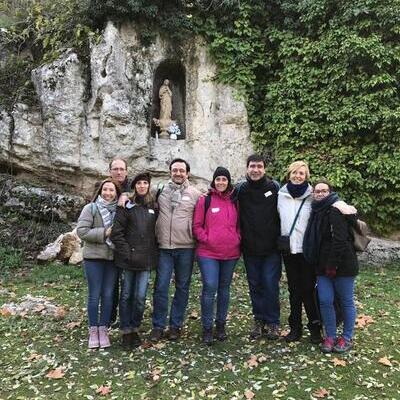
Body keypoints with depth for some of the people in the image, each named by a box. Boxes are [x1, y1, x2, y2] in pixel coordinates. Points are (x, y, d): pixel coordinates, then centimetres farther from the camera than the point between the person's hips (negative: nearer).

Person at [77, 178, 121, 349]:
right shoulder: (91, 208, -3)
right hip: (94, 257, -3)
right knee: (94, 295, 4)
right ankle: (93, 330, 18)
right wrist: (104, 233, -17)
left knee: (108, 295, 8)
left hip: (113, 258, 3)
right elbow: (82, 231, -12)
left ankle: (104, 329, 20)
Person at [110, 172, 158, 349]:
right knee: (126, 295, 8)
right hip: (128, 259, -2)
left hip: (146, 259, 2)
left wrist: (153, 253, 4)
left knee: (140, 297, 3)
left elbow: (157, 231, 12)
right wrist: (127, 253, -10)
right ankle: (126, 330, 20)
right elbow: (116, 233, -6)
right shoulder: (127, 206, -2)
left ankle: (135, 328, 21)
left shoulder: (153, 207, 8)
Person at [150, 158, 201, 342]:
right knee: (161, 287, 1)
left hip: (186, 248, 0)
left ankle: (176, 325, 22)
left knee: (182, 288, 9)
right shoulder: (160, 191, 7)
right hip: (164, 247, 1)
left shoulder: (195, 194, 3)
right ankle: (158, 326, 15)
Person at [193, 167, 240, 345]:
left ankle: (221, 325, 28)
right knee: (210, 288, -7)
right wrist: (206, 239, -11)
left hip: (231, 253, 4)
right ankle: (207, 328, 8)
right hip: (208, 253, -3)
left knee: (224, 289, 14)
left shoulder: (234, 201, 8)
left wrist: (237, 239, 1)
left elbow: (239, 224, 15)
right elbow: (197, 225, -1)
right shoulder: (205, 200, -1)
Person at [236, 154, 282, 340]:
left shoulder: (275, 187, -3)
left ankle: (272, 322, 17)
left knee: (270, 285, 0)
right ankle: (259, 320, 26)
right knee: (255, 285, 11)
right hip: (250, 248, 2)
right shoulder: (240, 189, 1)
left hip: (271, 247, -2)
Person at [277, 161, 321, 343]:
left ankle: (315, 326, 19)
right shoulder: (281, 195, 5)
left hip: (307, 249, -3)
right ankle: (295, 327, 22)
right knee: (294, 289, 11)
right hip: (288, 248, 3)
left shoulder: (312, 196, -5)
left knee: (308, 288, 2)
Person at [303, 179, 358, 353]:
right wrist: (321, 265, 15)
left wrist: (332, 265, -21)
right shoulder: (318, 211, 13)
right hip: (324, 266, 7)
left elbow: (339, 240, -21)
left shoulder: (336, 210, -14)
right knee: (325, 301, 6)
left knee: (346, 301, 8)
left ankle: (347, 338, 21)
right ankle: (330, 336, 19)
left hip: (342, 265, -7)